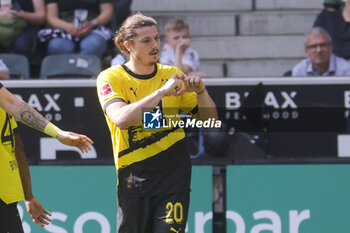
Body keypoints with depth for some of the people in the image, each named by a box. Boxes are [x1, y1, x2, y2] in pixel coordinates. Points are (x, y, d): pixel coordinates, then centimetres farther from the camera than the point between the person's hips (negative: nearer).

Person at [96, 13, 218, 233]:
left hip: (174, 173, 2)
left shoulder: (173, 75, 7)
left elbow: (210, 120, 9)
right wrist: (162, 92, -27)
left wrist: (201, 92, -11)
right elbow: (121, 119, -24)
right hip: (133, 177, -2)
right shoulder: (110, 78, -3)